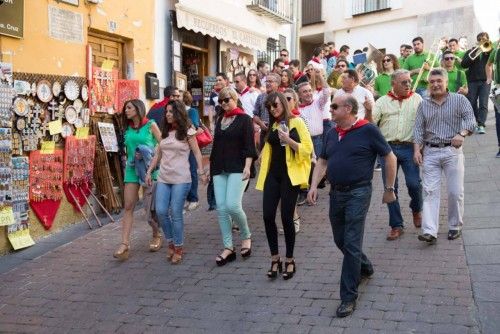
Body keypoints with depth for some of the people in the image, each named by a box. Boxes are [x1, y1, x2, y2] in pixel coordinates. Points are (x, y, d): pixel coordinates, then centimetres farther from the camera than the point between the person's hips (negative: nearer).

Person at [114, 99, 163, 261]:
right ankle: (125, 244, -5)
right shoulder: (128, 128, 12)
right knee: (128, 207, -4)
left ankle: (157, 235, 25)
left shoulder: (151, 125, -2)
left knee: (150, 208, 0)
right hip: (132, 169, 4)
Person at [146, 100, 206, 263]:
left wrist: (202, 172, -7)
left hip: (181, 179, -5)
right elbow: (158, 155, 17)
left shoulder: (187, 131, -2)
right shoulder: (165, 132, 12)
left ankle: (178, 249, 11)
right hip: (163, 178, 5)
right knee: (161, 211, -3)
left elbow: (197, 153, 0)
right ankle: (170, 243, 18)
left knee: (176, 214, -5)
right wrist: (149, 172, 13)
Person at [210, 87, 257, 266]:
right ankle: (228, 248, 6)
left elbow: (249, 146, -8)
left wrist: (247, 166, -19)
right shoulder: (220, 120, 18)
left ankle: (246, 236, 7)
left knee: (232, 205, -19)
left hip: (238, 169, -6)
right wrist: (212, 167, 18)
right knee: (221, 209, -1)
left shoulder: (244, 119, 0)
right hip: (219, 170, 6)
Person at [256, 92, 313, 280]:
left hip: (290, 175, -5)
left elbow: (308, 148, -9)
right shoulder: (272, 126, 15)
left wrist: (288, 140, -20)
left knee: (286, 217, -3)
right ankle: (275, 258, 12)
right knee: (268, 216, -4)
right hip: (272, 174, 5)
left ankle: (289, 260, 15)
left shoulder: (297, 122, -1)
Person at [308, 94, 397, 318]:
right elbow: (322, 161, 17)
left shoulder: (368, 131, -10)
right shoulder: (332, 134, 10)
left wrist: (389, 189, -2)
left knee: (351, 244, -6)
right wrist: (314, 185, 3)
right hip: (336, 192, 7)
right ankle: (365, 268, 45)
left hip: (358, 192, -7)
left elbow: (390, 158, -4)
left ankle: (348, 297, 3)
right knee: (340, 240, 17)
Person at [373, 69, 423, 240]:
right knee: (390, 187, 3)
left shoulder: (417, 99, 9)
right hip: (388, 147, 1)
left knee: (414, 183, -7)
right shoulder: (383, 101, 9)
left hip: (409, 147, -1)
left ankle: (416, 210, 27)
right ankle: (396, 225, 15)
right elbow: (370, 122, 1)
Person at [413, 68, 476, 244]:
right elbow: (419, 129, 8)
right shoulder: (424, 105, 11)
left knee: (455, 192, 3)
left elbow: (470, 119, -8)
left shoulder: (459, 100, 3)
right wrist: (417, 149, -5)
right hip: (430, 152, 2)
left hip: (452, 151, -2)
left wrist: (462, 134, -28)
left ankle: (455, 226, 22)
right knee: (430, 192, -5)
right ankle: (429, 231, -9)